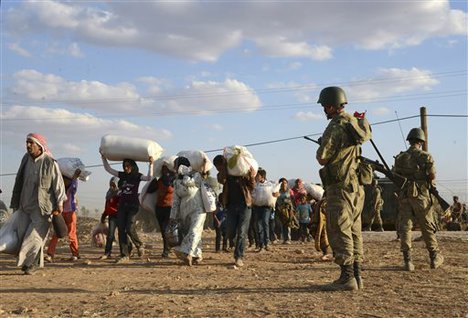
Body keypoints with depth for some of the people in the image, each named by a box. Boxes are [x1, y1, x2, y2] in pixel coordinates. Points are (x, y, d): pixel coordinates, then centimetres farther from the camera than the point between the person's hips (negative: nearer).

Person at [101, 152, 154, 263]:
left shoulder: (137, 176, -1)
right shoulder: (122, 175, 9)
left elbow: (149, 177, -18)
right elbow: (108, 169, 14)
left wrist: (151, 164, -26)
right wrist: (103, 157, 8)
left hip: (133, 205, -5)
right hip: (122, 205, 5)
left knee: (129, 229, -15)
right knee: (121, 230, -2)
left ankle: (139, 246, 13)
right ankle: (124, 255, 2)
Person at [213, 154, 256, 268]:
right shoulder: (222, 174, 6)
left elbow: (252, 186, -2)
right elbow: (221, 180, -18)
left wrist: (252, 176, -20)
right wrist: (225, 166, -17)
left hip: (245, 204, -3)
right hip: (231, 205, 3)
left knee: (241, 232, -5)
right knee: (230, 233, 1)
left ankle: (239, 257, 0)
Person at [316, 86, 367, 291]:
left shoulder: (335, 126, -15)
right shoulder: (354, 124, 14)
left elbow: (322, 158, -13)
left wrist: (320, 147, 6)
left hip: (340, 186, -9)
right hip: (356, 185, 9)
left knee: (339, 232, -5)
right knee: (354, 231, 11)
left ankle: (347, 278, -4)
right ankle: (356, 275, 15)